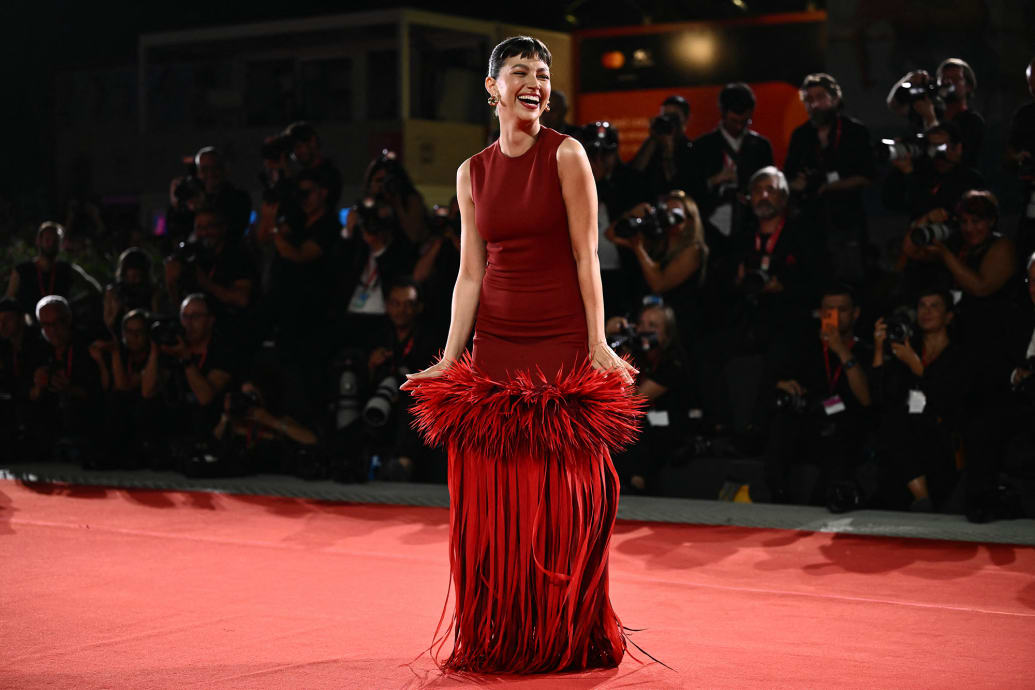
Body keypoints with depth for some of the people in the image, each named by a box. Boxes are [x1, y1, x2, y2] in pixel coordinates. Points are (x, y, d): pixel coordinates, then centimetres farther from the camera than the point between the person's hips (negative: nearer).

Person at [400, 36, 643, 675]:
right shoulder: (472, 172, 10)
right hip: (496, 343, 4)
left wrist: (597, 345, -9)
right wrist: (449, 358, 4)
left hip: (562, 342, -3)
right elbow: (471, 272, 10)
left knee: (564, 497, -1)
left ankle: (567, 638, 12)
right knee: (494, 497, 2)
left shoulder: (567, 155, -1)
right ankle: (499, 639, 14)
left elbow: (586, 256, -3)